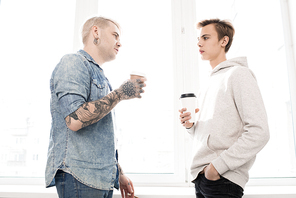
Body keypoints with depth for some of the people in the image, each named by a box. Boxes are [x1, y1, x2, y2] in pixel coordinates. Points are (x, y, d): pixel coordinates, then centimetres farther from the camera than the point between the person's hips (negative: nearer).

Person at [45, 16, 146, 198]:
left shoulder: (99, 75, 21)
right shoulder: (73, 63, -7)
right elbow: (75, 119, -23)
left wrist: (119, 173, 20)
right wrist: (120, 94, -14)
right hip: (79, 176, -8)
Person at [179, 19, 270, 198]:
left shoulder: (238, 74, -5)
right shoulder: (207, 87, 18)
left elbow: (259, 133, -15)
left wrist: (218, 166, -17)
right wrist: (190, 125, 1)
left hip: (224, 178, -7)